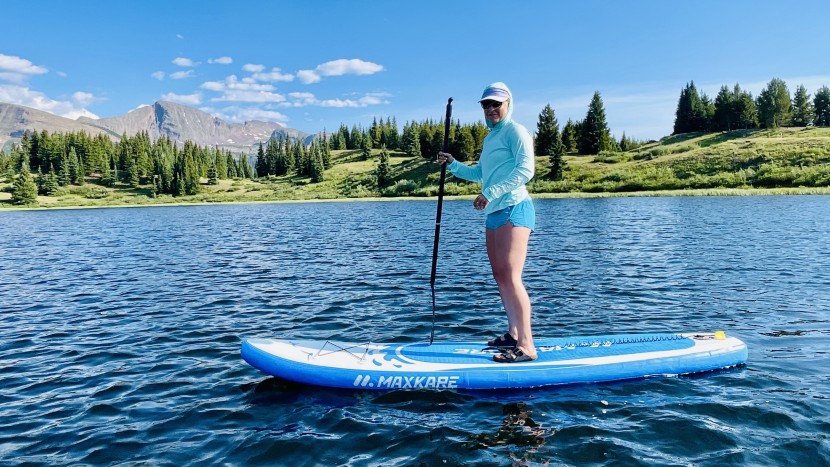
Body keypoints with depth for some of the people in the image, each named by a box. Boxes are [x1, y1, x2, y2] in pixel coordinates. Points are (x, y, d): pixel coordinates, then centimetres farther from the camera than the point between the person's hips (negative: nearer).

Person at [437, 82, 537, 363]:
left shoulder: (514, 131, -5)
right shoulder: (490, 138, 22)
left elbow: (525, 170, -18)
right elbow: (479, 174, 31)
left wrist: (491, 193, -21)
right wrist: (452, 165, 18)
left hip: (514, 209, -9)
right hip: (495, 213, 10)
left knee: (511, 277, -14)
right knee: (500, 276, 10)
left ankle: (527, 347, -11)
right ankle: (513, 335, 21)